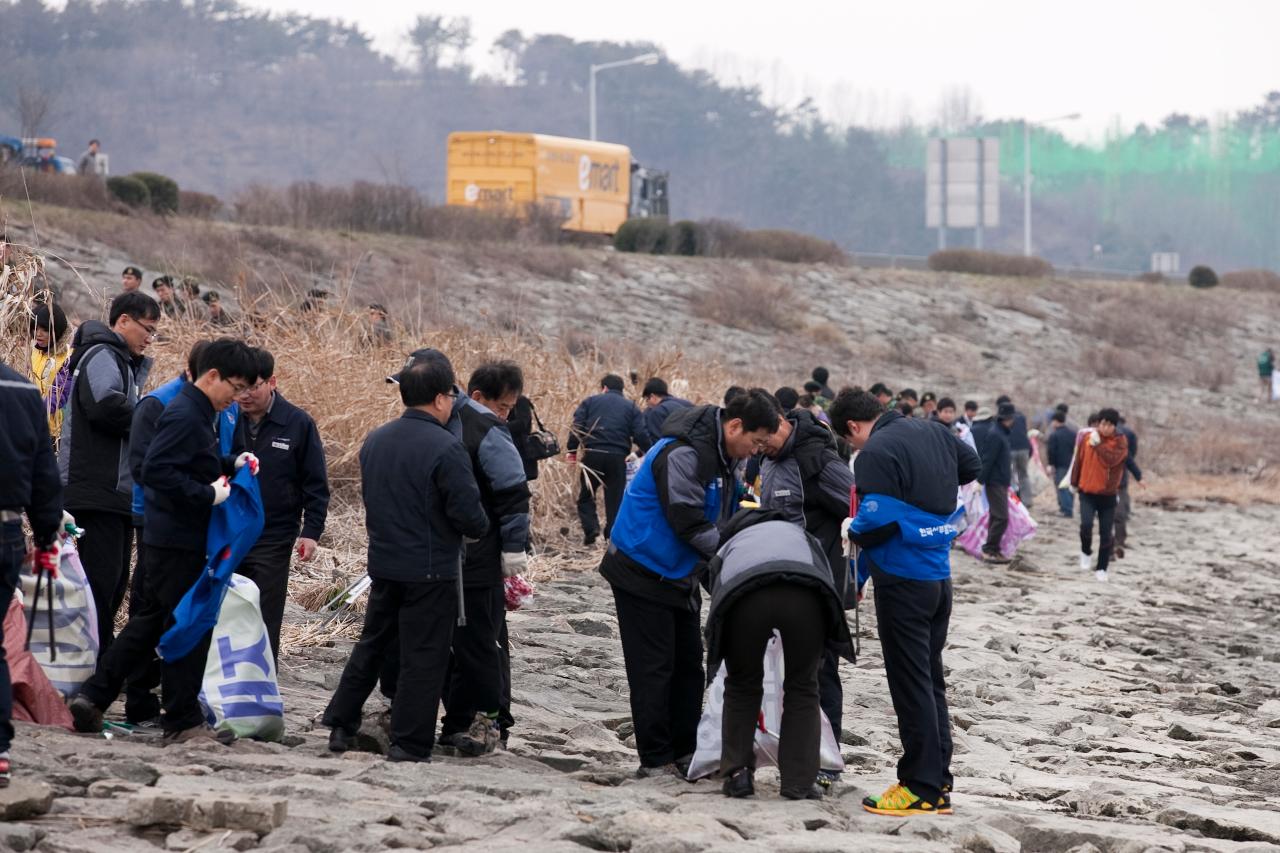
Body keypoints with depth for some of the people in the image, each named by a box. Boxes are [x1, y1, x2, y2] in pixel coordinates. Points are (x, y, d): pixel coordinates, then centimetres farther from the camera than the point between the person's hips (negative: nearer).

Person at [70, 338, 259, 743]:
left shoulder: (197, 413, 14)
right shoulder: (184, 416, -18)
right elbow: (157, 470, -27)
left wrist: (231, 463, 10)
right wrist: (207, 496, -23)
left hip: (171, 538, 10)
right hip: (178, 539, -10)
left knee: (149, 622, 15)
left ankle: (92, 698, 18)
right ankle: (183, 721, 5)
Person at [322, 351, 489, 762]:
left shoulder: (374, 441, 5)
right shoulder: (446, 448, -18)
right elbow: (469, 514, -19)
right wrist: (481, 528, 2)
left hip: (383, 564, 7)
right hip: (431, 571, -6)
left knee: (372, 644, 20)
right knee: (423, 657, 2)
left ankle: (340, 725, 22)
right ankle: (408, 745, 6)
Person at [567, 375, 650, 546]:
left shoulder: (590, 402, 13)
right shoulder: (631, 407, 14)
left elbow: (577, 426, 1)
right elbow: (641, 435, 1)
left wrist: (572, 450, 3)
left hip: (593, 454, -1)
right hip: (618, 457, 1)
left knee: (585, 496, 10)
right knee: (615, 498, 8)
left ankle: (591, 528, -8)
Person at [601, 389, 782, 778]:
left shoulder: (721, 456, 7)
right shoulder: (683, 454, -24)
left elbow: (722, 519, 16)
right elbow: (687, 521, -28)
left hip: (678, 576, 10)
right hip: (643, 573, -10)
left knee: (688, 665, 11)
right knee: (653, 669, -5)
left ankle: (685, 752, 17)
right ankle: (656, 760, -1)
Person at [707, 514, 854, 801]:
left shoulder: (726, 549, 44)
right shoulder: (799, 534, 44)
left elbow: (717, 605, 39)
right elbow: (830, 582, 34)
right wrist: (818, 656, 40)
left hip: (743, 594, 0)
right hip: (804, 592, 0)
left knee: (742, 687, 23)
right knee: (802, 687, 18)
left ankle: (737, 774, 21)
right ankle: (799, 782, 17)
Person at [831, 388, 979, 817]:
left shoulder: (875, 454, -17)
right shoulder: (933, 431, 9)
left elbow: (877, 521, -21)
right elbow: (973, 468, 24)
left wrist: (854, 533, -1)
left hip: (903, 580, -8)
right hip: (940, 575, 8)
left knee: (910, 683, -3)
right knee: (931, 677, 16)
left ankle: (923, 789, -2)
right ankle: (938, 777, 21)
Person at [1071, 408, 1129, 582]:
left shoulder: (1120, 441, -6)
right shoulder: (1087, 437, 0)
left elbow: (1112, 459, -23)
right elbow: (1079, 460, 10)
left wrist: (1097, 444, -19)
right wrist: (1074, 483, 16)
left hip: (1108, 494, 0)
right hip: (1087, 491, 0)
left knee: (1107, 533, 4)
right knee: (1086, 524, -19)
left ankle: (1101, 569, 17)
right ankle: (1086, 552, 11)